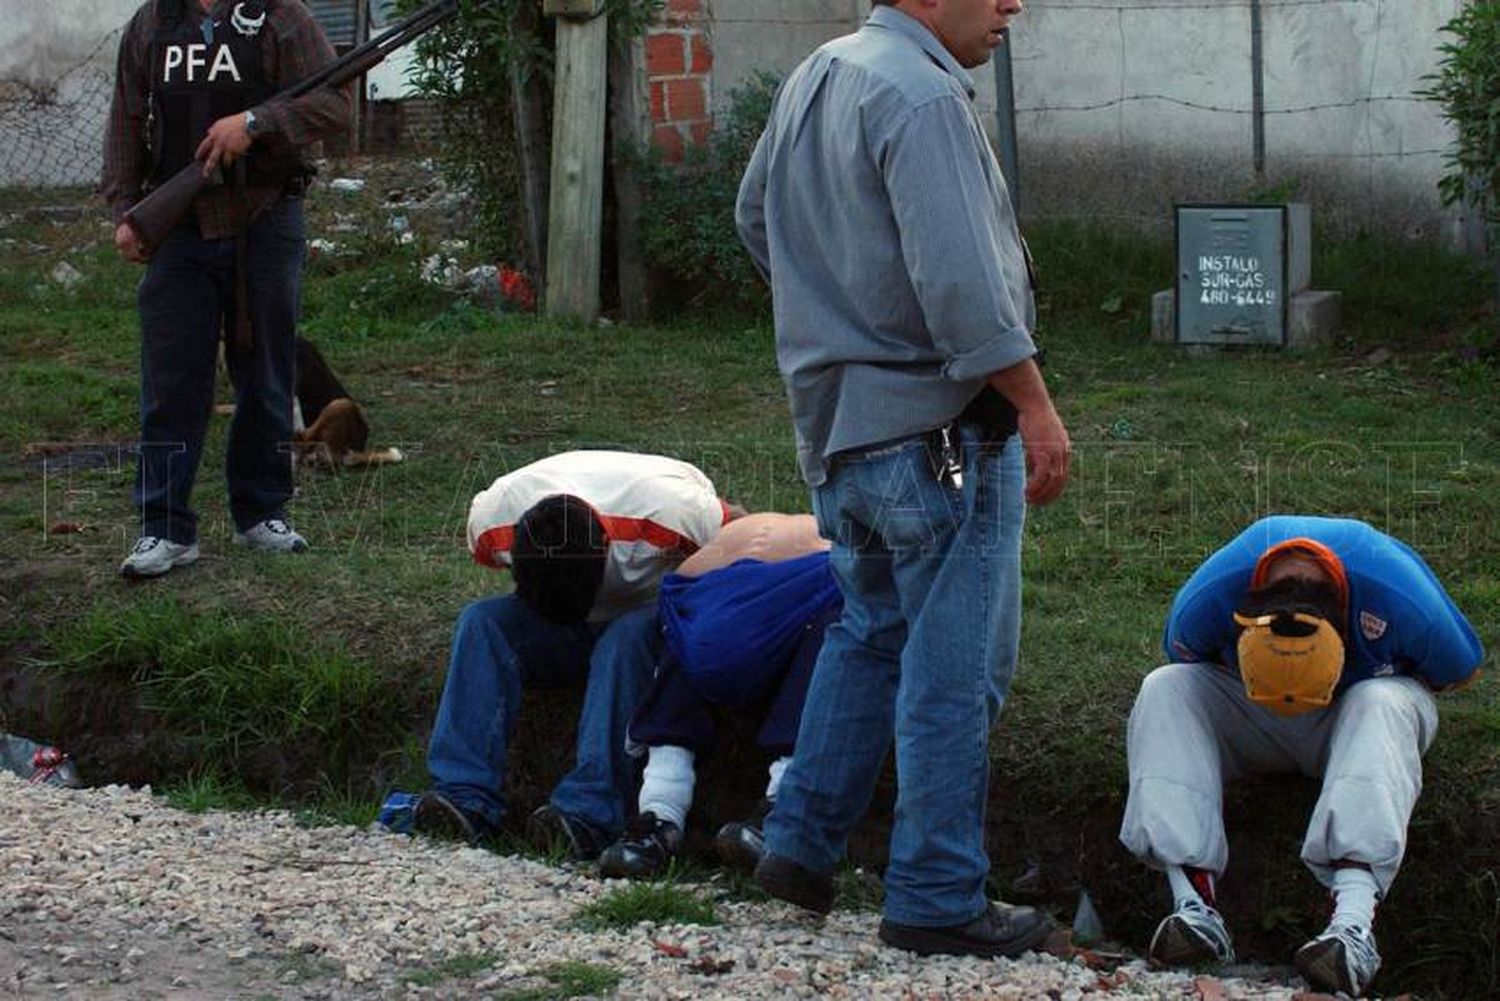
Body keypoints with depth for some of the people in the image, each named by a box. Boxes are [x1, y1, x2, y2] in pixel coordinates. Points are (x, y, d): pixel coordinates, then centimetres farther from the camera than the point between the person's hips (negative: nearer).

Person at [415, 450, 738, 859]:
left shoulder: (668, 511, -36)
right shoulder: (491, 521, -23)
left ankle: (589, 813, -44)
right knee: (480, 622, -22)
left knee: (627, 637, -38)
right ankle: (467, 799, -33)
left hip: (658, 614, -4)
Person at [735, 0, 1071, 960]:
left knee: (872, 631, 23)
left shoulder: (815, 77, 11)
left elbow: (756, 217, 25)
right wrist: (1037, 407, -19)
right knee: (955, 668, -1)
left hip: (836, 421, 9)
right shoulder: (923, 98, -18)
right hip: (939, 426, -9)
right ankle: (938, 899, 4)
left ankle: (802, 843, 24)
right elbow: (960, 284, -25)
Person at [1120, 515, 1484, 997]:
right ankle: (1193, 903, -41)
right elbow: (1187, 663, -4)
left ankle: (1355, 920, -57)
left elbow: (1460, 670, -11)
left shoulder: (1401, 599, -33)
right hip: (1250, 724, 2)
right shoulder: (1205, 599, -29)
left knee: (1384, 705, -38)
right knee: (1163, 691, -26)